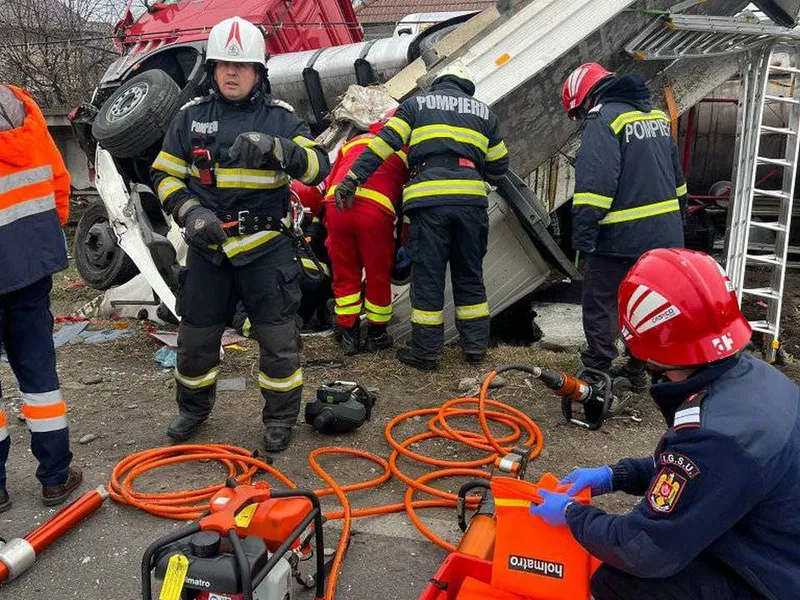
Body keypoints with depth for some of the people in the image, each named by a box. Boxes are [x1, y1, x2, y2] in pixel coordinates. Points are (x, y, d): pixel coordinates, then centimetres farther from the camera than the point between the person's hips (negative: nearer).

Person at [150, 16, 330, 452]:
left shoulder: (279, 118, 1)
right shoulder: (191, 117, 5)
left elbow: (318, 167, -11)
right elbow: (164, 175, 8)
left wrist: (276, 148, -29)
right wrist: (191, 213, -10)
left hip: (266, 247, -2)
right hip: (207, 246, 2)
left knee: (278, 338, 3)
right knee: (196, 335, 14)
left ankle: (280, 418, 24)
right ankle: (193, 408, 38)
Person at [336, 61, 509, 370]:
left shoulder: (417, 103, 16)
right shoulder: (483, 111, 23)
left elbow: (384, 142, 2)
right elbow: (498, 166, 23)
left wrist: (353, 178, -1)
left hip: (428, 199, -2)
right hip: (471, 199, 2)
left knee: (427, 276, 3)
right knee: (469, 274, 14)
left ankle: (425, 352, 8)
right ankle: (476, 344, 20)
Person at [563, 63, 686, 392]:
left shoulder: (603, 119, -12)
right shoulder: (656, 115, 15)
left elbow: (595, 183, -23)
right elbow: (676, 176, 20)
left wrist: (583, 235, -20)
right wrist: (676, 220, 27)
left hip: (622, 238, -8)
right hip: (665, 234, 8)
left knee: (600, 306, 3)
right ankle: (638, 370, 28)